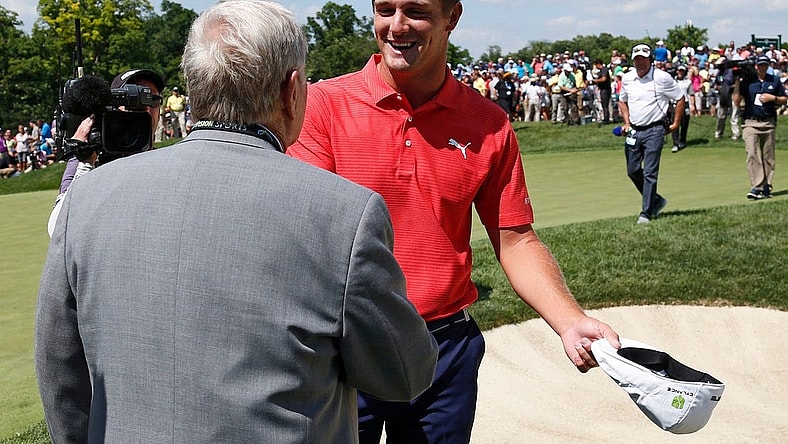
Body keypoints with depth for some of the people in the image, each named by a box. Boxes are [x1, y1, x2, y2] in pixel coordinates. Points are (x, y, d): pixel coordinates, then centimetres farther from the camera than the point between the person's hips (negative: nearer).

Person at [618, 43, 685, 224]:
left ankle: (646, 213, -2)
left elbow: (680, 99, 2)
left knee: (649, 173, -7)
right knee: (632, 171, 10)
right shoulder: (627, 78, 7)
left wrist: (675, 124, 2)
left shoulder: (662, 77, -7)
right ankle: (656, 200, 29)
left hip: (654, 131, -5)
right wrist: (626, 122, 13)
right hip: (633, 131, 6)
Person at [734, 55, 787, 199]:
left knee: (768, 156, 5)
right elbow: (736, 100, 0)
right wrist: (737, 82, -6)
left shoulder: (775, 81, 10)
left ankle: (766, 187, 12)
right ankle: (756, 187, -15)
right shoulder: (747, 80, 4)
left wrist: (773, 98, -4)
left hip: (769, 123, 2)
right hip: (751, 123, -2)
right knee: (752, 154, -13)